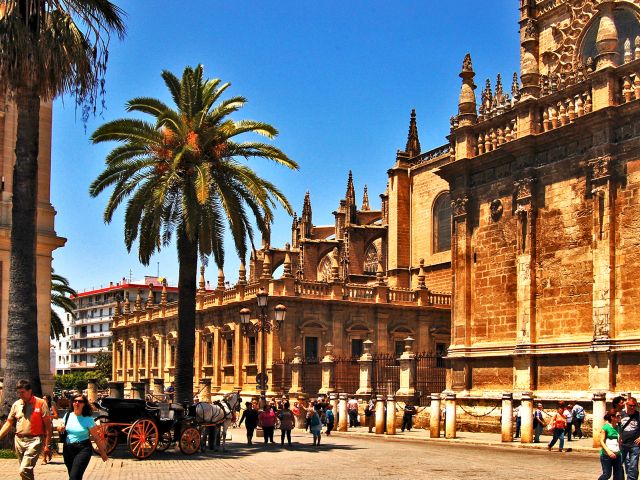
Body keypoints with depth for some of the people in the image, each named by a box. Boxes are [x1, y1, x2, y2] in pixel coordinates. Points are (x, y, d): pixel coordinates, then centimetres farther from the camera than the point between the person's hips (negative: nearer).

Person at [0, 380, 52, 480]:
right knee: (27, 472, 15)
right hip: (19, 440, 6)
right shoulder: (16, 405, 8)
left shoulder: (40, 403, -7)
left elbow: (48, 425, -7)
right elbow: (8, 423, 13)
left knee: (24, 471, -19)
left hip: (34, 440, -6)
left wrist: (47, 445, -10)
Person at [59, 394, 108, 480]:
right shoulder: (68, 415, 4)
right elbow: (63, 431, 20)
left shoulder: (88, 419, -9)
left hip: (83, 450, -5)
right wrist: (60, 430, -4)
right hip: (68, 449, 5)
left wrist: (102, 452, -1)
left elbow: (96, 437, -4)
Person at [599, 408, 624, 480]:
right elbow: (601, 441, -12)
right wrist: (608, 451, -24)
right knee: (607, 474, -5)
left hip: (617, 455, 6)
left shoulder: (617, 428, 9)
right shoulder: (606, 427, -8)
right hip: (606, 455, -6)